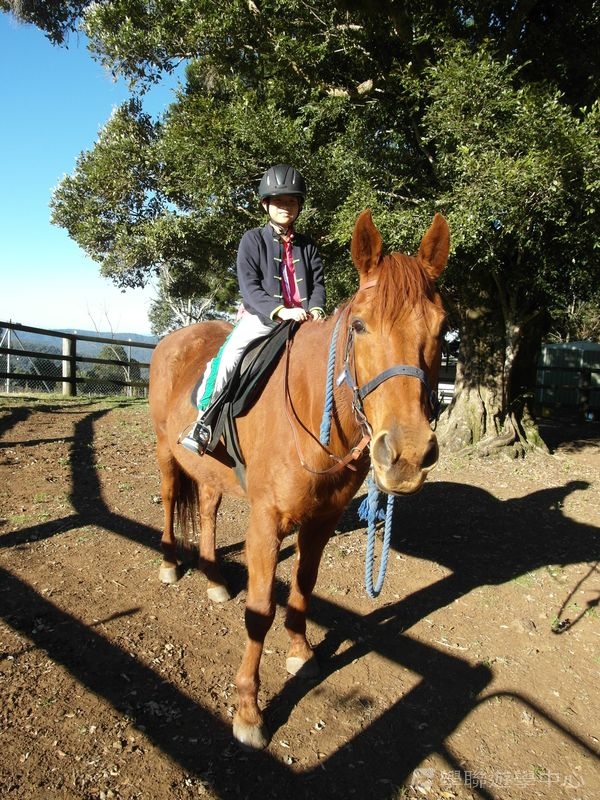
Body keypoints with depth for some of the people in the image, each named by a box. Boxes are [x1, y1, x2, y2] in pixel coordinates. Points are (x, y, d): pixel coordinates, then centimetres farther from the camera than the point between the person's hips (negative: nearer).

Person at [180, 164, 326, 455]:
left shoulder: (307, 246, 14)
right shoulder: (253, 240, 1)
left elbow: (318, 283, 10)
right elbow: (249, 287, -9)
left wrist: (315, 310, -13)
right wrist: (280, 310, -24)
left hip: (301, 319, 4)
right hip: (259, 316, -4)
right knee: (229, 356, -26)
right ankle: (204, 420, -17)